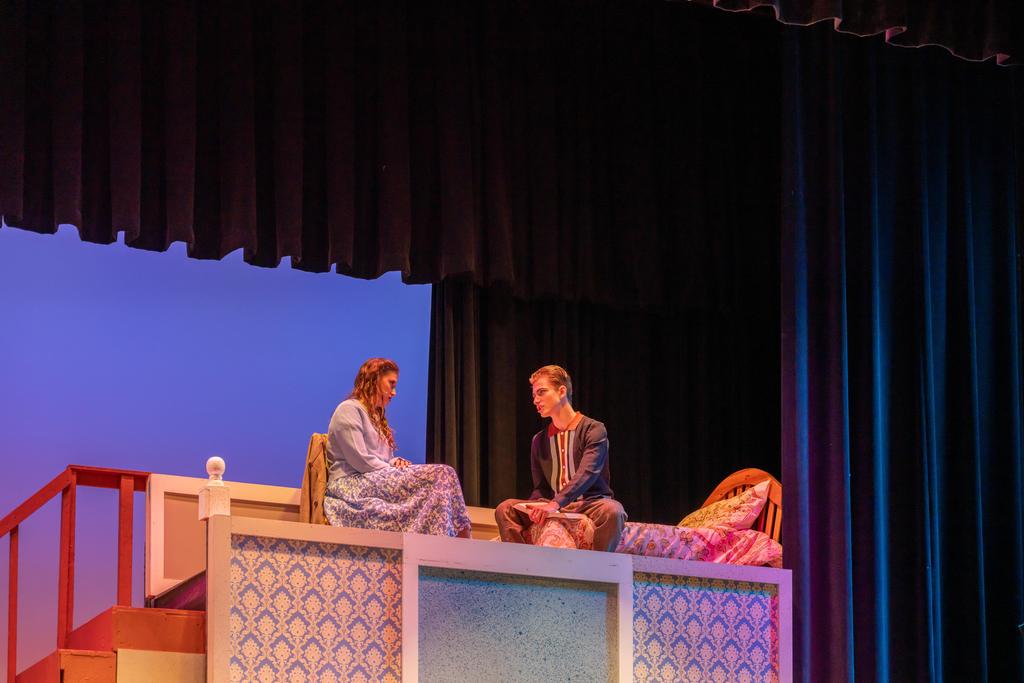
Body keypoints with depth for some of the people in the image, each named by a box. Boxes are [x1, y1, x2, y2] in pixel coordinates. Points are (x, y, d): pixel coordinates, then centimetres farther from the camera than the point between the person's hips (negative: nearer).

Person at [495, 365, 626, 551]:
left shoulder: (593, 429, -4)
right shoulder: (540, 440, 15)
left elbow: (587, 474, -19)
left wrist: (556, 503, -33)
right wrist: (536, 507, -9)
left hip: (588, 505, -5)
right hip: (553, 508, 5)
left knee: (612, 510, -38)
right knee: (505, 509, -17)